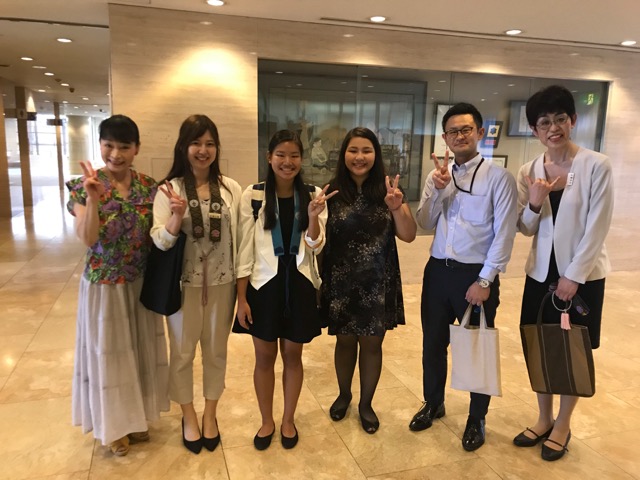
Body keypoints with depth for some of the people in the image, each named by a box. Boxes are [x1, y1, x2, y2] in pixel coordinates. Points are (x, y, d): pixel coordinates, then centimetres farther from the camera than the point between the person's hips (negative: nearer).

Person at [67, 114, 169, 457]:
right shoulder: (84, 186, -10)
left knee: (140, 349, 16)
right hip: (103, 286, -3)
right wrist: (93, 197, -33)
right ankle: (113, 425, 34)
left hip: (141, 284, 3)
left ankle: (135, 417, 40)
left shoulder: (149, 188, -3)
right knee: (108, 353, 11)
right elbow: (87, 239, -20)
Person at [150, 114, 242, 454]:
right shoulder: (169, 189, -7)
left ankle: (210, 415, 37)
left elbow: (239, 236, 4)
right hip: (183, 284, -1)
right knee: (182, 351, 13)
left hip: (222, 282, 2)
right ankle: (188, 416, 36)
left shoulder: (231, 188, -1)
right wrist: (177, 217, -30)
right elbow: (159, 242, -11)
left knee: (216, 350, 16)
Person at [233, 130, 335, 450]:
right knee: (265, 357, 11)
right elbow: (245, 250, -4)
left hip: (299, 284, 1)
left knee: (293, 355, 14)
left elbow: (315, 247, -4)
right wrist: (241, 297, -6)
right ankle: (267, 421, 32)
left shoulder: (312, 195, 0)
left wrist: (313, 216, -22)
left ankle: (288, 420, 33)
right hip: (264, 284, -1)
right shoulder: (253, 196, -6)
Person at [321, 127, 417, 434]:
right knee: (345, 340, 16)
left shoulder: (388, 191, -2)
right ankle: (344, 394, 41)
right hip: (341, 282, 0)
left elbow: (408, 236, -7)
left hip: (377, 283, 0)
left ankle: (366, 403, 33)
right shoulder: (333, 193, -3)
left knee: (372, 343, 11)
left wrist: (397, 208, -22)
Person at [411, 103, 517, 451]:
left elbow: (504, 235, -10)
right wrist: (438, 190, -12)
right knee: (433, 344, 17)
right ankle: (433, 403, 41)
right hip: (437, 270, 5)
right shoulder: (436, 176, 7)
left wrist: (484, 281, -14)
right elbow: (425, 225, 2)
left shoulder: (498, 178, -8)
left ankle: (476, 419, 33)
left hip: (476, 275, -4)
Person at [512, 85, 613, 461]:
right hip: (542, 270, 4)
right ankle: (544, 419, 31)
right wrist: (534, 204, -17)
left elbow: (597, 228, -13)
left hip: (584, 272, -3)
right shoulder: (529, 172, 0)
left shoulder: (597, 166, -11)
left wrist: (573, 276, -14)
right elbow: (525, 229, 3)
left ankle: (563, 425, 28)